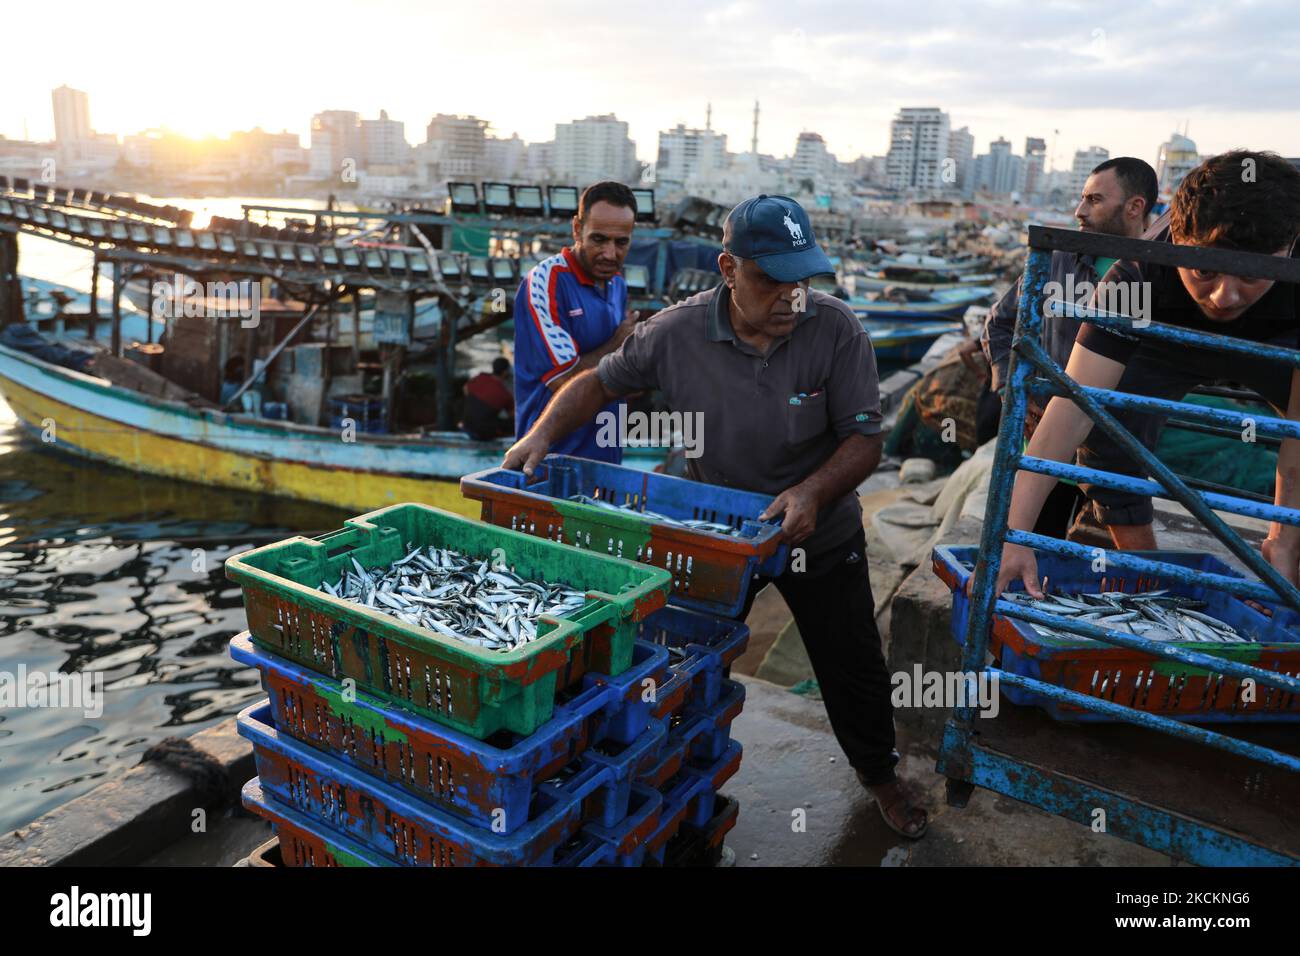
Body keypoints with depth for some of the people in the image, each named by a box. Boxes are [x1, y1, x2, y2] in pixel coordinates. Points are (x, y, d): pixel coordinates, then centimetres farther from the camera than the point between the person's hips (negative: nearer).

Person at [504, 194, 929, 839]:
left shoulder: (836, 330, -20)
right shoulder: (677, 332, -18)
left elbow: (864, 440, -18)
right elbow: (600, 382, -5)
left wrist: (812, 492, -36)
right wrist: (543, 434, -20)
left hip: (821, 537, 0)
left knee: (853, 667, 15)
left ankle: (879, 776, 44)